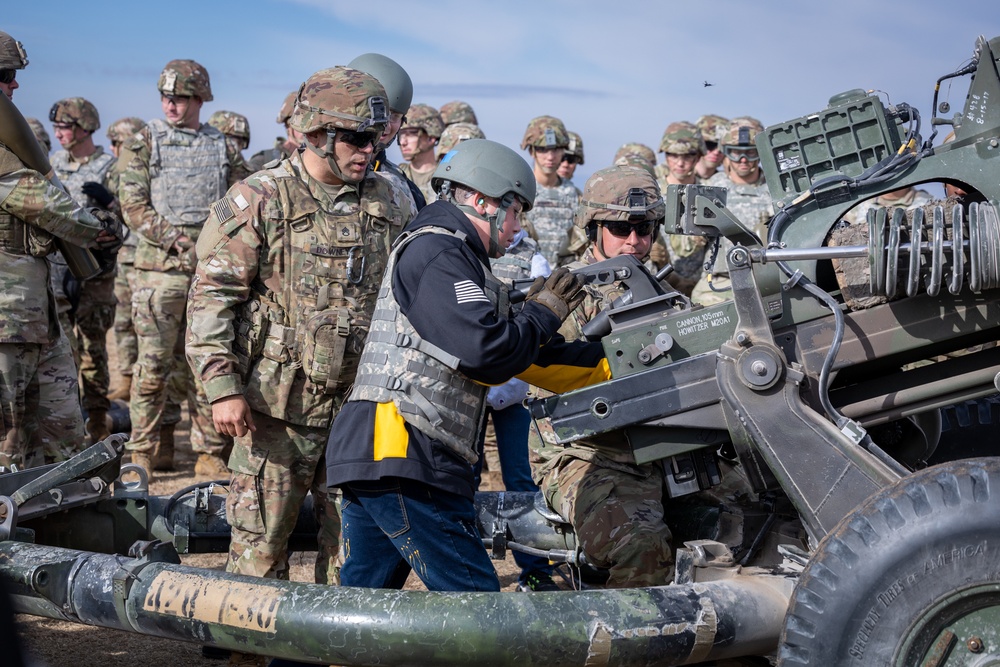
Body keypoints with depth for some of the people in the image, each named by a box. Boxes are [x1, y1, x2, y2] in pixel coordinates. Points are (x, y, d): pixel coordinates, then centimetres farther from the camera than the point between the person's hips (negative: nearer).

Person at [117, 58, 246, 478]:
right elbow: (132, 204, -1)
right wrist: (173, 238, -11)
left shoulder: (222, 147, 13)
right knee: (154, 363, -2)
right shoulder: (144, 143, 6)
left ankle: (210, 453, 11)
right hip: (160, 269, -2)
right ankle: (146, 451, 8)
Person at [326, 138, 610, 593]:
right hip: (404, 456, -11)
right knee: (474, 599, -7)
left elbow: (526, 357, 26)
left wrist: (609, 363, 23)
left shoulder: (453, 257, 26)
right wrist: (543, 314, -1)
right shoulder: (438, 252, -7)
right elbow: (487, 354, -19)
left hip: (377, 455, 11)